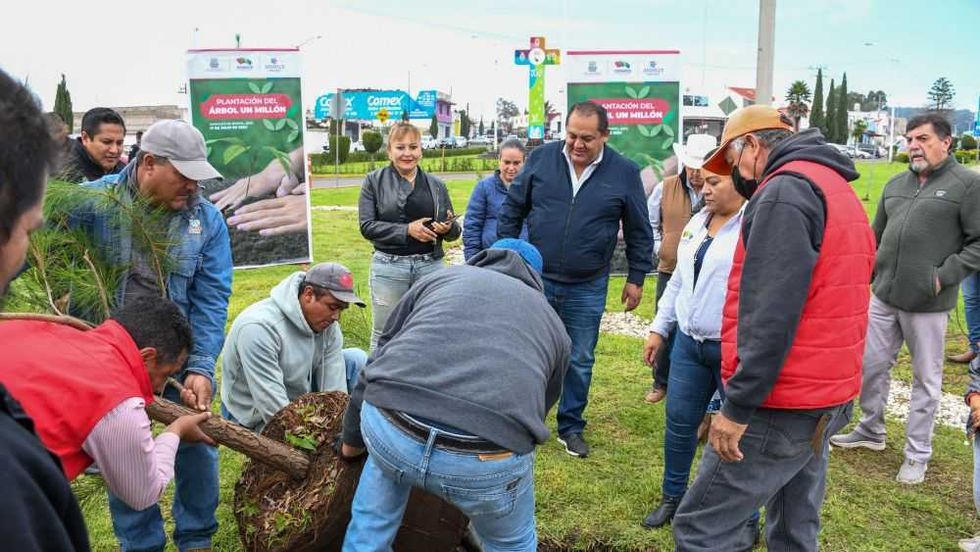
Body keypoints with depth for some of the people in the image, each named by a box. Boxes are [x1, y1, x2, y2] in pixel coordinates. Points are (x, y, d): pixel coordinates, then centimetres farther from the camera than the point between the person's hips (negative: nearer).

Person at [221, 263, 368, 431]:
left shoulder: (327, 323, -11)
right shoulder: (259, 327, -32)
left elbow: (335, 390, -14)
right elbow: (273, 407, -34)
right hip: (259, 418, -7)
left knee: (357, 360, -6)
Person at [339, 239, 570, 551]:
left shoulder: (439, 279, 28)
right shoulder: (553, 324, 30)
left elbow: (379, 363, 30)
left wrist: (352, 441, 45)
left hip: (388, 431, 1)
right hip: (487, 461, 0)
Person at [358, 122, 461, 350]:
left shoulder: (436, 185, 11)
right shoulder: (374, 181, 4)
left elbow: (454, 230, 14)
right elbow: (367, 226, -5)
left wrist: (448, 227, -10)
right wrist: (406, 230, -15)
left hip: (431, 265, 3)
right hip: (389, 266, -2)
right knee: (384, 334, 4)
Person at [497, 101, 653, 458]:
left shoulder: (624, 173, -5)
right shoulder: (541, 158, -3)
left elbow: (639, 231, 4)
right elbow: (512, 209, 5)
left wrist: (636, 278, 5)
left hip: (587, 289, 0)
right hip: (535, 280, 1)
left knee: (579, 361, 11)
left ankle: (571, 428, 28)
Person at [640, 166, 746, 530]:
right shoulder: (698, 221, 11)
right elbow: (678, 280, 18)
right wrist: (659, 328, 17)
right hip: (689, 341, 7)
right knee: (679, 421, 14)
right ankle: (674, 497, 34)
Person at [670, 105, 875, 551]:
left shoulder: (786, 189, -14)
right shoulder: (837, 189, 18)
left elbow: (771, 312, -23)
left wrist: (738, 406, -21)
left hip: (781, 406, -10)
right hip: (828, 398, 10)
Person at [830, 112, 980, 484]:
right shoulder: (896, 184, 10)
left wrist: (945, 276, -15)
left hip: (927, 304, -5)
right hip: (883, 296, 5)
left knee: (926, 378, 8)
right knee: (872, 365, 14)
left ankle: (918, 453, 23)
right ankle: (871, 430, 34)